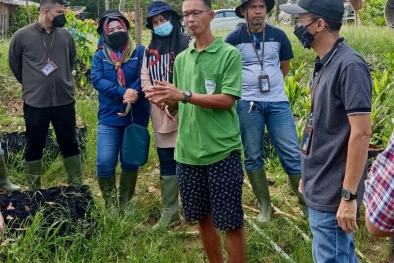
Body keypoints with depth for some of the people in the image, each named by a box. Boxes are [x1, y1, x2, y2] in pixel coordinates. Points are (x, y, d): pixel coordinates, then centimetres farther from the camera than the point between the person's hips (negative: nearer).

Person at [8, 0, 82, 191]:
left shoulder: (66, 35, 2)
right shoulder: (22, 36, -5)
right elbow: (14, 64, 7)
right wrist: (32, 84, 11)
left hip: (65, 101, 2)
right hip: (35, 104, -2)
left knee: (70, 145, 11)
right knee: (34, 147, 8)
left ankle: (77, 186, 24)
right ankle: (34, 190, 23)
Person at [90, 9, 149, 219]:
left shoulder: (140, 51, 1)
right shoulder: (100, 55, 5)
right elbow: (96, 79, -10)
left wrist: (132, 97, -25)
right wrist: (123, 92, -22)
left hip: (136, 117, 0)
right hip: (109, 117, 0)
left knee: (130, 161, 11)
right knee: (104, 163, -6)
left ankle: (126, 200, 31)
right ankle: (110, 201, 17)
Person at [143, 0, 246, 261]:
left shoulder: (229, 53, -6)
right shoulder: (181, 59, 11)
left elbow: (227, 101, -16)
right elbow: (179, 105, 14)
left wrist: (184, 94, -21)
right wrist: (164, 98, -8)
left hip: (222, 151, -5)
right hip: (188, 151, 6)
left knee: (231, 222, 4)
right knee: (203, 217, 17)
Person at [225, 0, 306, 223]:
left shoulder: (278, 35, 3)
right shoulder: (234, 38, -3)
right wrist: (248, 86, 11)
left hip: (278, 103, 1)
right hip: (247, 104, -1)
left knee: (293, 154, 0)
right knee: (253, 157, 5)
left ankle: (306, 202, 12)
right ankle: (265, 206, 19)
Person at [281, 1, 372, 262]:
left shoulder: (349, 65, -19)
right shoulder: (324, 64, 8)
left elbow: (361, 134, -22)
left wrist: (349, 196, -21)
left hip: (333, 194, -9)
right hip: (319, 188, 9)